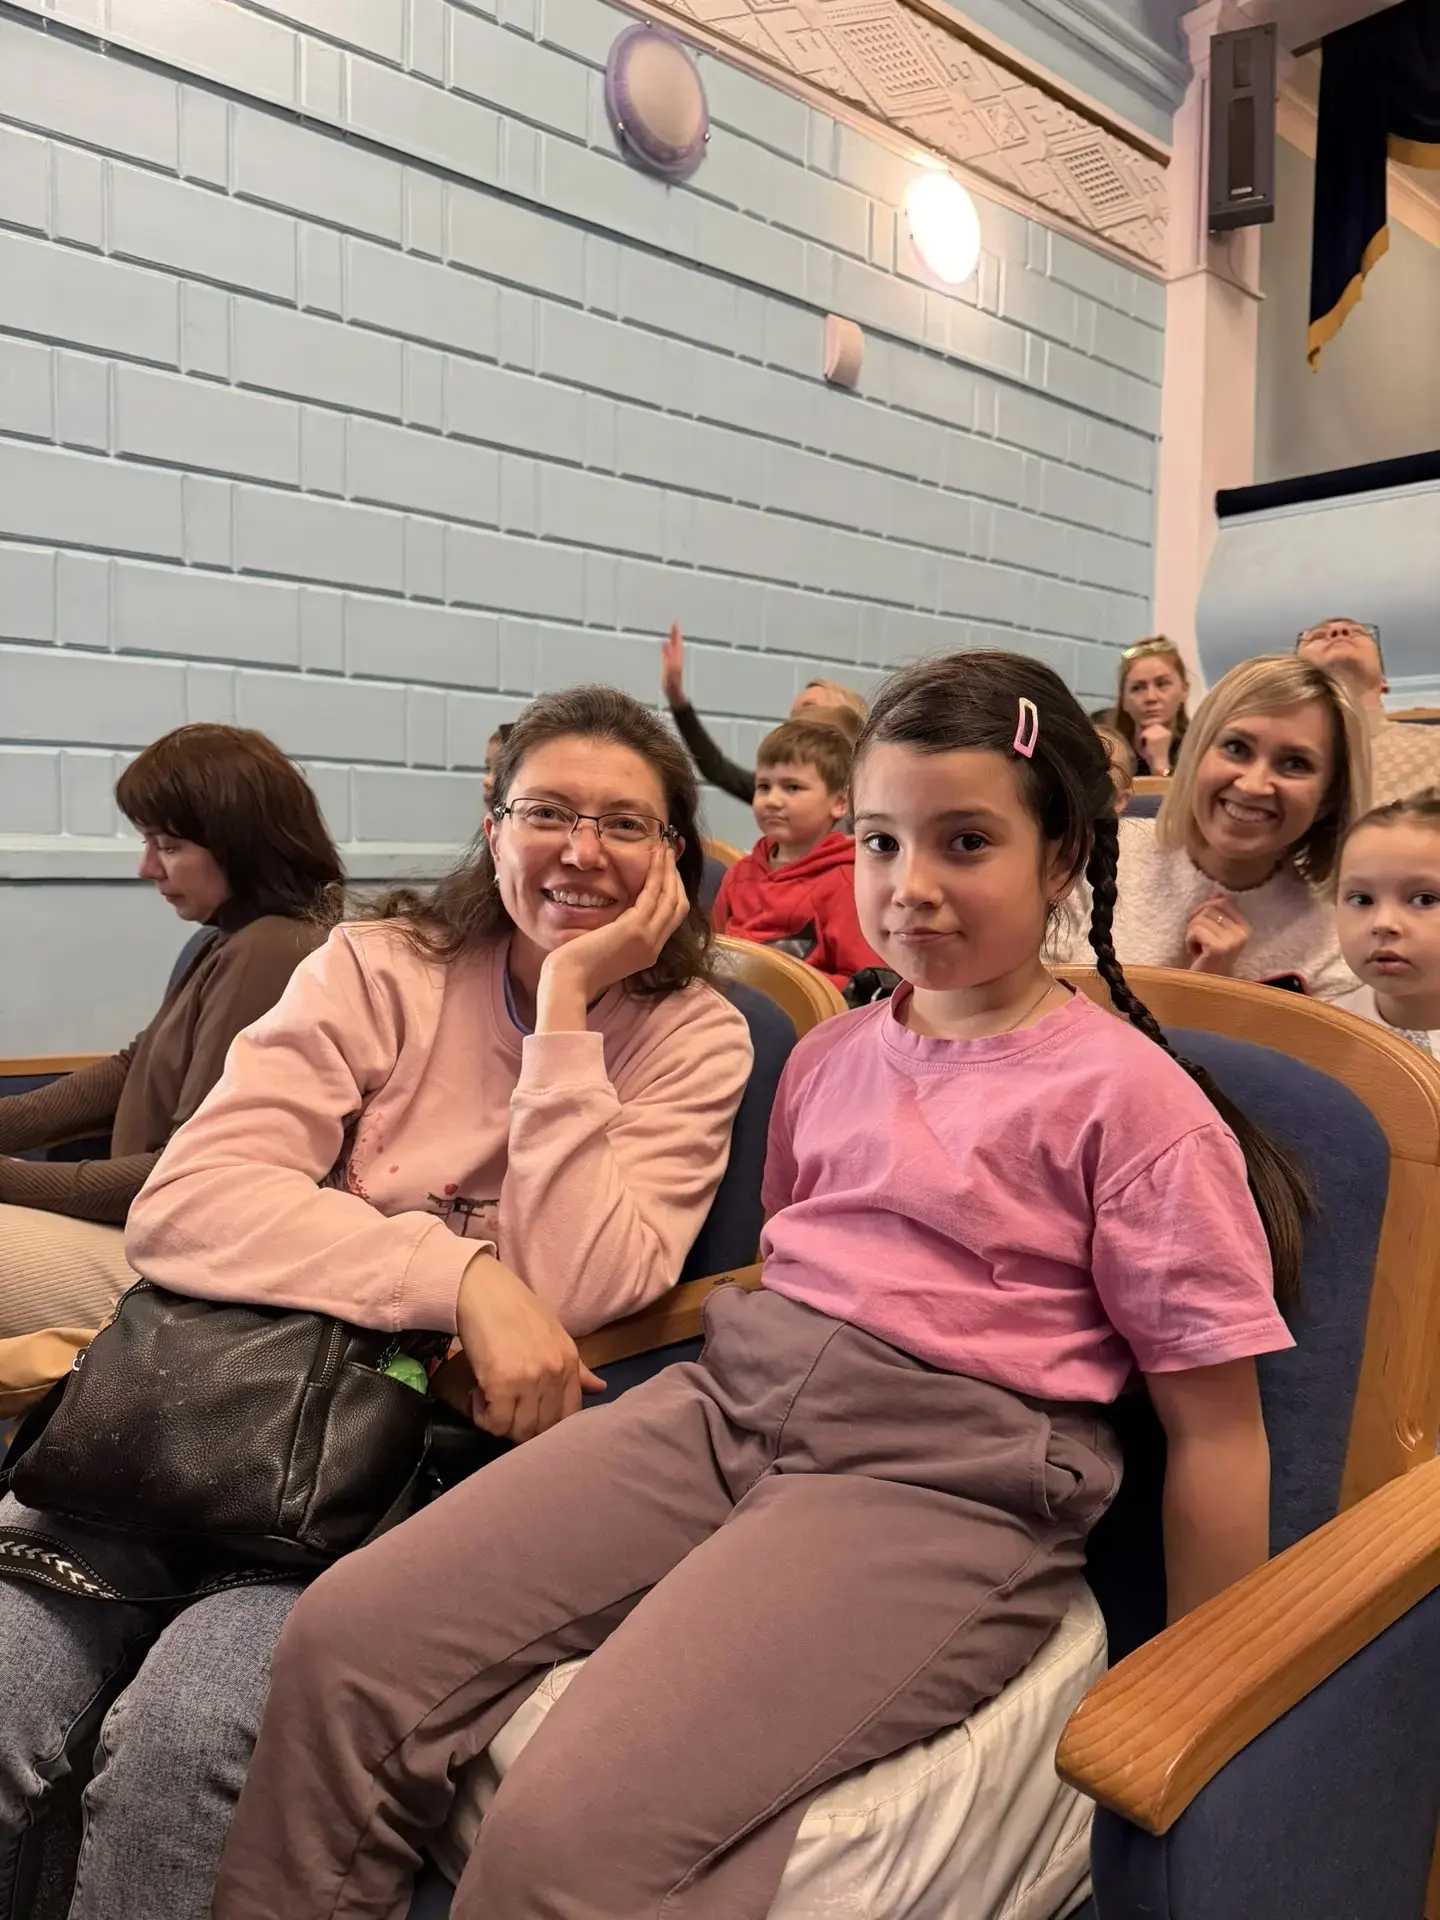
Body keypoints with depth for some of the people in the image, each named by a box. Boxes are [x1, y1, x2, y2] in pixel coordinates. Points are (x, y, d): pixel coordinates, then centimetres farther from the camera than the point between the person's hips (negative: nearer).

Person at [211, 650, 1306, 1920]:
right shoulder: (830, 1056, 14)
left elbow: (1217, 1427, -1)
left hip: (941, 1481, -5)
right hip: (732, 1400, 6)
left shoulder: (1126, 1093, -4)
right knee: (346, 1638, -9)